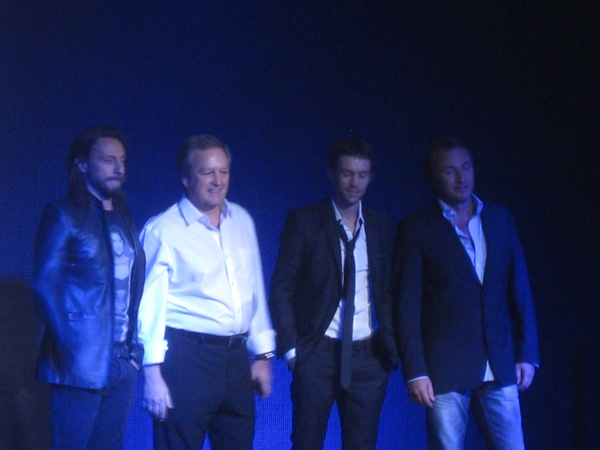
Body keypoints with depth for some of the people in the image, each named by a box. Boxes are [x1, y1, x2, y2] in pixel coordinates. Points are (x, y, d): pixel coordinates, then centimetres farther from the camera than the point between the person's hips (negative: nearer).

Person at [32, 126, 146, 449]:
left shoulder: (123, 218, 15)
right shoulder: (63, 215, -4)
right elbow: (45, 285, -11)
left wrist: (134, 349, 7)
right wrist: (69, 350, -17)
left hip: (121, 362, 6)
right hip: (82, 362, -6)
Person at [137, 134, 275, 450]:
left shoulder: (242, 221, 11)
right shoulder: (162, 231, -7)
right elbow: (150, 304, -9)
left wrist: (263, 354, 14)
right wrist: (152, 373, -13)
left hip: (237, 357, 6)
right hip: (187, 356, -6)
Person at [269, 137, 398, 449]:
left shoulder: (381, 226, 9)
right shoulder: (304, 221, -1)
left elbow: (388, 291, 13)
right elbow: (281, 288, -2)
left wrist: (390, 345, 1)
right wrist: (290, 347, -8)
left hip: (368, 355, 3)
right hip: (318, 353, -3)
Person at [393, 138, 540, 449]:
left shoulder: (500, 219, 11)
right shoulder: (416, 230, -1)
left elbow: (520, 291, 12)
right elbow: (407, 307, -4)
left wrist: (527, 354, 5)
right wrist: (415, 372, -10)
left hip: (499, 367, 3)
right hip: (445, 370, -3)